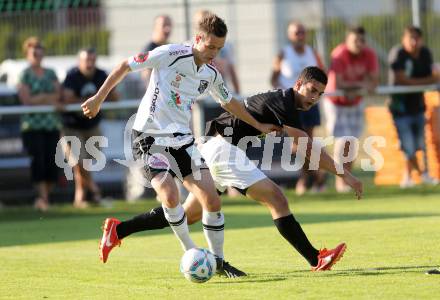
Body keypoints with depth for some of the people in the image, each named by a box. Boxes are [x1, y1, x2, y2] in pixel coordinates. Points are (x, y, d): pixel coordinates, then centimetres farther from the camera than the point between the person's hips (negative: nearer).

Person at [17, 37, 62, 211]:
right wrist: (50, 100, -8)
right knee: (38, 159, -16)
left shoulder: (50, 74, 17)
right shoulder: (25, 75, 2)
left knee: (52, 161, -2)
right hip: (32, 123, -4)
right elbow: (27, 100, -8)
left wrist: (40, 98, -9)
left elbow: (58, 95, 7)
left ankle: (45, 197, 10)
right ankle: (42, 197, -21)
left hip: (52, 123, 4)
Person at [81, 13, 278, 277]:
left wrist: (259, 126, 34)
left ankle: (218, 260, 13)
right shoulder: (170, 54, -14)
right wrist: (99, 98, -7)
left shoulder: (211, 75, 7)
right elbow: (125, 67, -7)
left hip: (182, 139, 6)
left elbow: (229, 103, 27)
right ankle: (192, 252, -4)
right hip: (150, 137, -6)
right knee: (170, 195, -25)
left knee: (212, 200, -4)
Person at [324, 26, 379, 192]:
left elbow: (373, 81, -13)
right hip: (336, 103, -5)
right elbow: (337, 84, -31)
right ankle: (340, 181, -7)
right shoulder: (339, 55, -26)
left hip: (355, 103, 5)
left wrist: (356, 90, -30)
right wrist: (360, 84, -24)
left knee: (352, 141, 6)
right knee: (343, 140, -12)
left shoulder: (369, 55, -11)